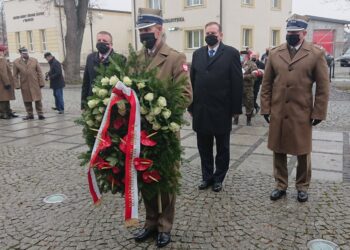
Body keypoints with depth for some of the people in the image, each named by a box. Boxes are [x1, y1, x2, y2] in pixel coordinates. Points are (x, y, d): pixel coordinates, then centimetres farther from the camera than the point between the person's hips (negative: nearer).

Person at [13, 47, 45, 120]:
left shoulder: (34, 60, 5)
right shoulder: (16, 62, 4)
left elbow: (39, 72, 4)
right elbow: (15, 75, 5)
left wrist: (41, 83, -2)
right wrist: (17, 85, -2)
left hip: (35, 83, 0)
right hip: (24, 85, 1)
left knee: (38, 99, -1)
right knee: (27, 100, 6)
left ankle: (40, 114, 5)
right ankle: (30, 114, 17)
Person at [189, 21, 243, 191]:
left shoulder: (231, 53, -3)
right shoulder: (197, 54, 9)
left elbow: (237, 83, -6)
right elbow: (192, 81, 7)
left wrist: (235, 108, -10)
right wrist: (191, 106, 3)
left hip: (222, 110, -3)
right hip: (201, 110, 4)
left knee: (222, 148, 12)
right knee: (204, 148, 13)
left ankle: (218, 178, 27)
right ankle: (207, 176, 28)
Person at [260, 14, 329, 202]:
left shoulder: (316, 54, -2)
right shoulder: (274, 53, 5)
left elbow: (323, 87, -1)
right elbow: (266, 84, 7)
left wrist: (318, 113, -4)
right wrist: (266, 108, 2)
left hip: (302, 114, -2)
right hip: (277, 113, 2)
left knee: (302, 153, 10)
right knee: (278, 151, 11)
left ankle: (302, 187, 29)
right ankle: (280, 185, 27)